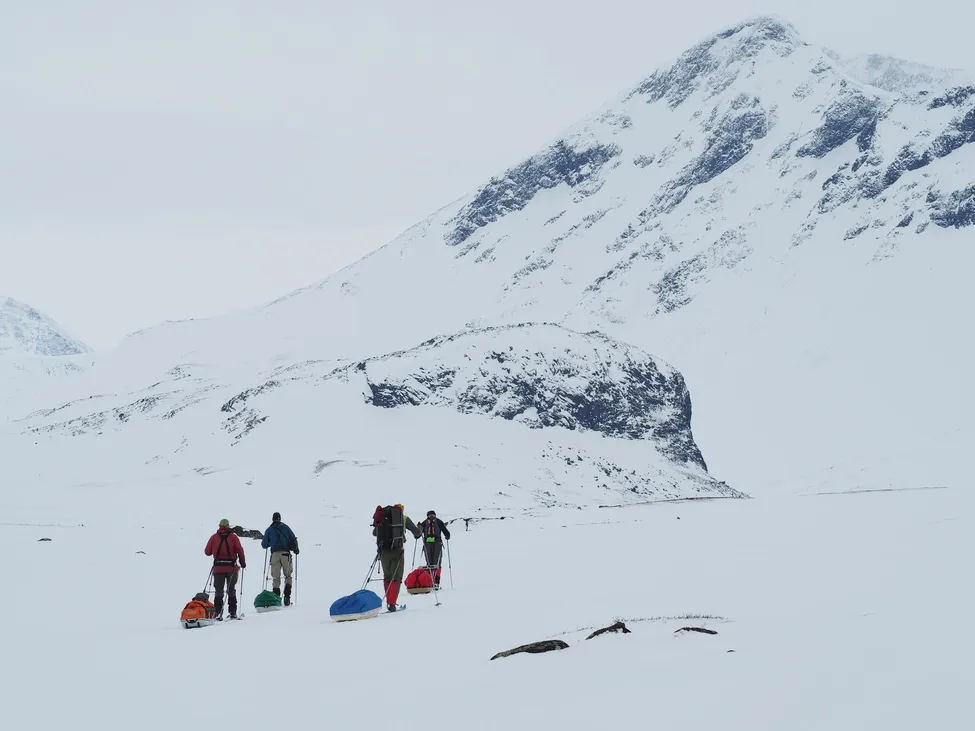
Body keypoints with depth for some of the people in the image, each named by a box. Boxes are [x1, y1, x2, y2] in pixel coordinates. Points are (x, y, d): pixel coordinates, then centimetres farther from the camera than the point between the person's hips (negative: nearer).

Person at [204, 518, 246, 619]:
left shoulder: (214, 537, 0)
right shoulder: (233, 537, -3)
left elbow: (207, 552, 3)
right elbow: (240, 550, -9)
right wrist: (243, 562, 2)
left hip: (218, 568, 0)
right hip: (231, 567, 0)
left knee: (218, 591, 7)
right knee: (231, 590, 11)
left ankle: (218, 613, -1)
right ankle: (233, 612, 8)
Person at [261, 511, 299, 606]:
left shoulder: (269, 530, 9)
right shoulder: (285, 527, 8)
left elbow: (264, 545, 9)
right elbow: (293, 539, 4)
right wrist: (295, 549, 20)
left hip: (275, 554, 0)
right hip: (285, 553, 0)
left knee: (276, 578, 3)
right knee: (288, 575, 11)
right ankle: (287, 596, -4)